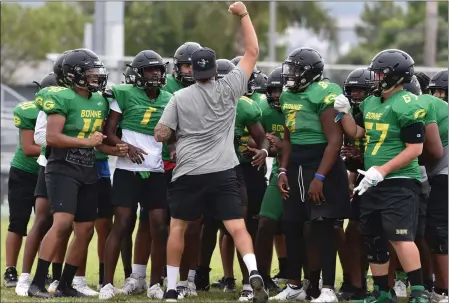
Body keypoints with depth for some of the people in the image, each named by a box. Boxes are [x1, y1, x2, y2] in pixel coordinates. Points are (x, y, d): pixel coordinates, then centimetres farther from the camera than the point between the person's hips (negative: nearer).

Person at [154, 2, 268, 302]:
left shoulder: (180, 98, 1)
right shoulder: (228, 89, 1)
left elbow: (161, 135, 0)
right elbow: (252, 52, 7)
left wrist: (177, 132, 23)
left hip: (188, 173, 0)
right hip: (223, 173, 0)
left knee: (177, 227, 14)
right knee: (237, 227, -3)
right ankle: (254, 274, -26)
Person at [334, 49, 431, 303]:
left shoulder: (407, 106, -15)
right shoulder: (371, 103, 11)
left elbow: (415, 149, -18)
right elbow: (356, 133, 23)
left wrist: (382, 170, -22)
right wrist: (344, 112, 4)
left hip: (400, 183, -9)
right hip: (374, 183, 9)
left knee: (399, 237, -17)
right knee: (373, 239, 11)